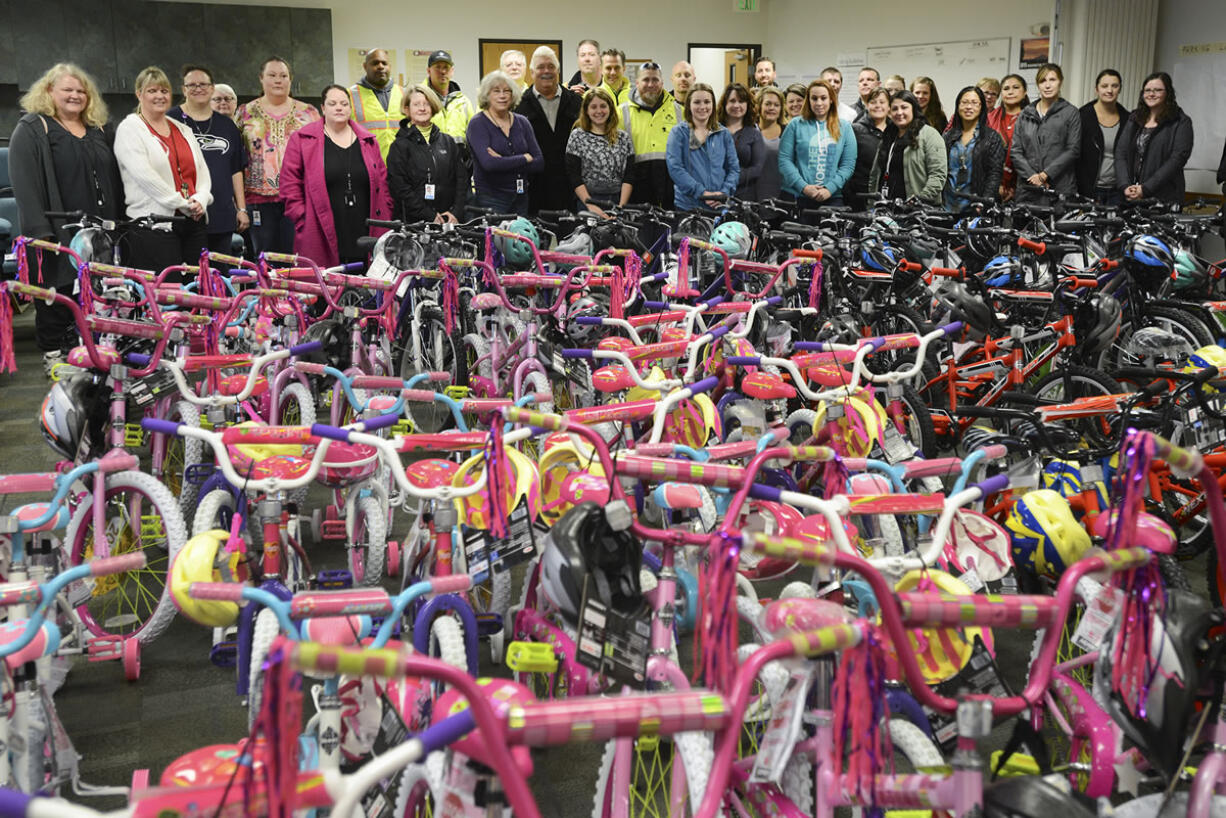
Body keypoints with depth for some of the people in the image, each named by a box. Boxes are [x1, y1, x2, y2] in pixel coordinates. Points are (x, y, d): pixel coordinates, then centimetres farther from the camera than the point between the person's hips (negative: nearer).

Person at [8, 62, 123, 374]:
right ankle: (53, 355, 12)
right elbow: (24, 182, -13)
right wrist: (39, 230, -21)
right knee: (57, 293, 1)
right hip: (57, 234, -5)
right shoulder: (32, 129, -3)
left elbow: (114, 180, 21)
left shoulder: (99, 130, 16)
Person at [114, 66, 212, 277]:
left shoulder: (183, 130, 20)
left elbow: (202, 170, 16)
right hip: (154, 225, -6)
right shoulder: (129, 129, 0)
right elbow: (144, 174, -12)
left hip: (194, 222, 6)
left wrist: (200, 200, -4)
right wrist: (183, 203, -14)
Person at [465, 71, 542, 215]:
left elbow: (538, 164, 1)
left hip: (520, 198, 5)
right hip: (490, 199, -4)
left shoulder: (522, 123, 9)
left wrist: (504, 162, -12)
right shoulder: (477, 124, -4)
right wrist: (525, 158, -9)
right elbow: (489, 163, -19)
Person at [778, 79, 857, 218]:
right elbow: (784, 160, -1)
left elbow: (848, 164, 4)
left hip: (832, 197, 1)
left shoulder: (844, 127, 10)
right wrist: (803, 187, -12)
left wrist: (830, 188, -9)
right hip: (798, 196, -1)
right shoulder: (796, 125, 5)